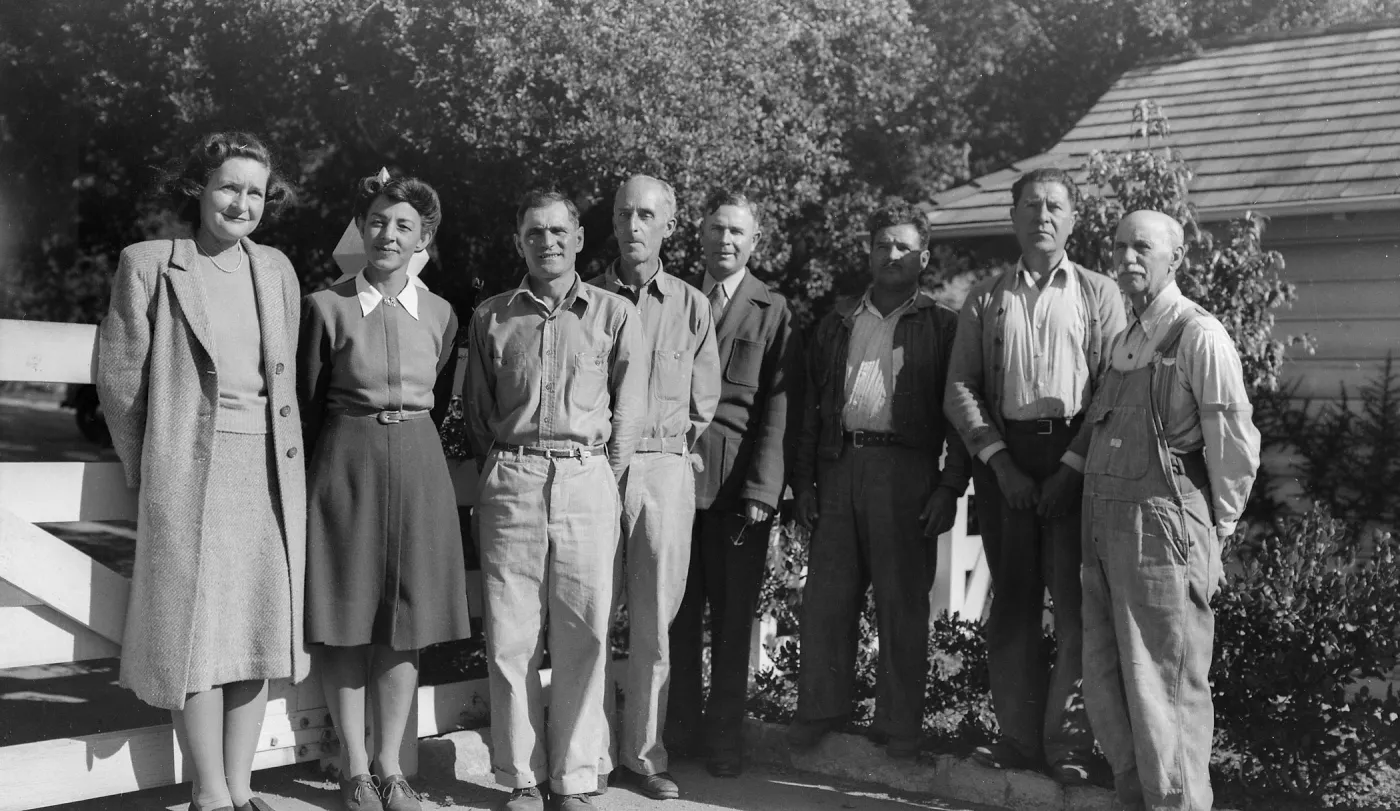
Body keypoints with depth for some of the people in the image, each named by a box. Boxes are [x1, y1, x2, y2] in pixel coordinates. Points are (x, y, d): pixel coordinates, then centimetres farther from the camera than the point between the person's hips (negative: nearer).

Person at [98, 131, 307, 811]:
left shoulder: (275, 269, 11)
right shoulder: (147, 265, -1)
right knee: (198, 633, -1)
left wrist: (286, 459, 14)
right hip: (191, 473, -4)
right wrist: (150, 469, 5)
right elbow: (117, 379, 1)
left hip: (272, 474, 4)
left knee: (259, 630, 6)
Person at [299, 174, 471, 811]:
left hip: (418, 470, 3)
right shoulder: (326, 306, -2)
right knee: (345, 619, 2)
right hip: (345, 465, -2)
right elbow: (307, 405, 3)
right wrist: (325, 469, 4)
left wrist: (408, 442, 15)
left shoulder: (439, 314, 6)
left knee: (407, 621, 5)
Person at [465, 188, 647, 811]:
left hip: (588, 480, -1)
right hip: (510, 482, 1)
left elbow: (629, 412, 7)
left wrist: (604, 477, 2)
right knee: (511, 638, 0)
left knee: (583, 637, -1)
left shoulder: (616, 315, 8)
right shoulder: (490, 317, 12)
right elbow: (477, 413, 15)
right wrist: (500, 472, 8)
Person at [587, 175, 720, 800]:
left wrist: (671, 440, 3)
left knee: (654, 624, 4)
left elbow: (704, 404, 12)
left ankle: (643, 754, 14)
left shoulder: (691, 306, 9)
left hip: (664, 467, 1)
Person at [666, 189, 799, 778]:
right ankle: (680, 731, 18)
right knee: (676, 614, 7)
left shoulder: (773, 312, 3)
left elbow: (777, 408, -3)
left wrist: (761, 491, -12)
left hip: (737, 484, -2)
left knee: (732, 618, 2)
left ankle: (725, 740, 13)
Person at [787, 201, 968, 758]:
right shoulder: (838, 322, 17)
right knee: (826, 596, 4)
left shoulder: (942, 325, 6)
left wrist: (950, 487, -8)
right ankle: (819, 712, 14)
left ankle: (898, 725, 9)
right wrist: (803, 481, 8)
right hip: (839, 466, 3)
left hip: (905, 469, -3)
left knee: (902, 603, 1)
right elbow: (812, 403, 15)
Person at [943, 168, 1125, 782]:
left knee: (1076, 600, -2)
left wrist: (1073, 466, -11)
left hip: (1076, 461, -2)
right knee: (1012, 598, 6)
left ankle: (1070, 745, 5)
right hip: (1002, 456, 2)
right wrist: (999, 460, -8)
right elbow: (960, 388, 5)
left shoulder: (1099, 294, 7)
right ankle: (1019, 737, 12)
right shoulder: (985, 299, 12)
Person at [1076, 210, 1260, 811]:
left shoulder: (1198, 336, -8)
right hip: (1102, 529, 8)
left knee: (1164, 691, -1)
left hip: (1162, 529, -8)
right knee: (1104, 684, 15)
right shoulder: (1122, 340, 16)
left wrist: (1212, 533, -2)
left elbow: (1236, 447, -9)